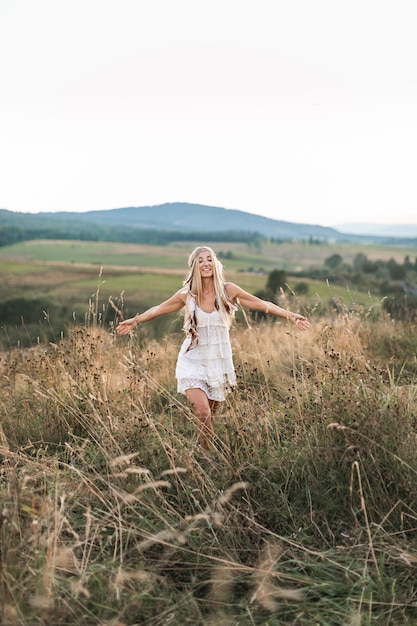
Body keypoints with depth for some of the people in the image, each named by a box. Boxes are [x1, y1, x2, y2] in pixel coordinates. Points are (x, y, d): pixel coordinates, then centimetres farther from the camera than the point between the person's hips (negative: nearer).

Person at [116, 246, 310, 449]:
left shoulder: (228, 291, -6)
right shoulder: (187, 295, -4)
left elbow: (263, 305, -3)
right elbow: (159, 309, 12)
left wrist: (291, 315, -11)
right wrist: (135, 321, 20)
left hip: (219, 361, 1)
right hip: (193, 360, -1)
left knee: (210, 415, 6)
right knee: (202, 412, -18)